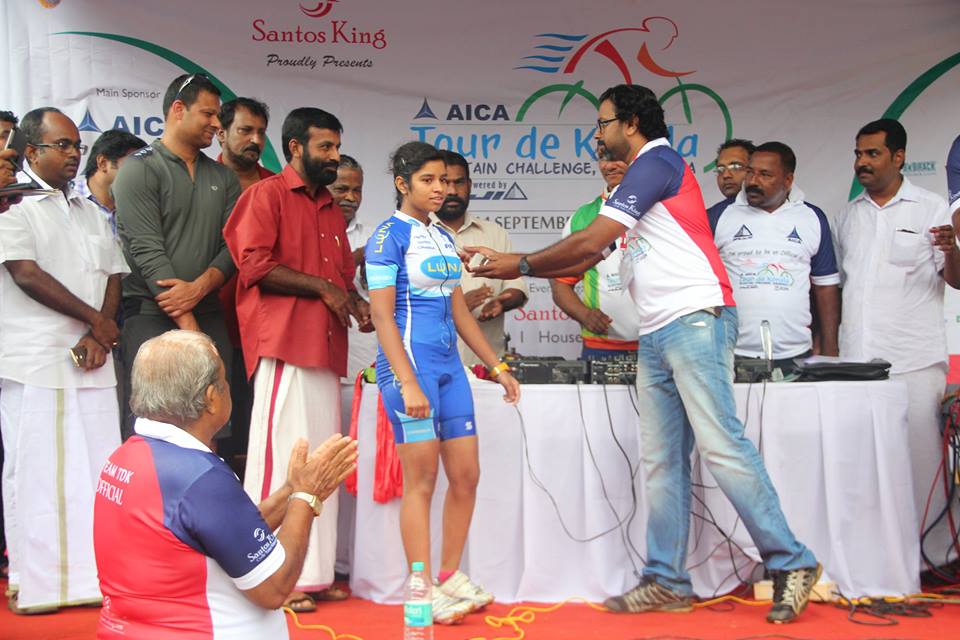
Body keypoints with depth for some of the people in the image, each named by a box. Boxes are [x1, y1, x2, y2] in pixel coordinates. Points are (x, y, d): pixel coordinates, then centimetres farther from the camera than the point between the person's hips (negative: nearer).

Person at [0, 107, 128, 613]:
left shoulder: (91, 212, 19)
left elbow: (112, 276, 13)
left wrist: (99, 336, -4)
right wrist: (95, 319, -8)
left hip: (91, 361, 6)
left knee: (98, 469, 3)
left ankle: (96, 576, 9)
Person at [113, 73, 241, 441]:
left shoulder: (223, 177, 16)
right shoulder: (140, 169, -2)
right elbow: (147, 251, -11)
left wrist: (199, 287, -15)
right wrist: (188, 326, -15)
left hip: (209, 314, 5)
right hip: (151, 316, -5)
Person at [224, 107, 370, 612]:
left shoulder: (331, 210, 23)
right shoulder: (266, 195, -1)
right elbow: (254, 265, -12)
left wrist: (356, 303, 6)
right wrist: (322, 287, -10)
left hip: (325, 348, 8)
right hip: (284, 345, -8)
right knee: (281, 457, -7)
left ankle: (313, 573, 14)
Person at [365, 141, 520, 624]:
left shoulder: (443, 238, 16)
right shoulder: (389, 235, -6)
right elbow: (382, 316, -13)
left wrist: (496, 367, 18)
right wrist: (408, 384, -20)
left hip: (449, 366, 8)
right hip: (409, 364, -8)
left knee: (466, 475, 8)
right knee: (421, 479, -4)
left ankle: (450, 576, 22)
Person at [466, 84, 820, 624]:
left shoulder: (656, 161, -4)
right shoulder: (641, 178, 26)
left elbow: (590, 243, -10)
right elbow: (588, 260, 24)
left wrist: (521, 264, 2)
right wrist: (510, 264, 21)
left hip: (695, 320, -10)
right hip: (657, 335, 10)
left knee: (722, 447, -12)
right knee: (663, 463, 6)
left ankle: (792, 564, -4)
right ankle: (667, 582, 10)